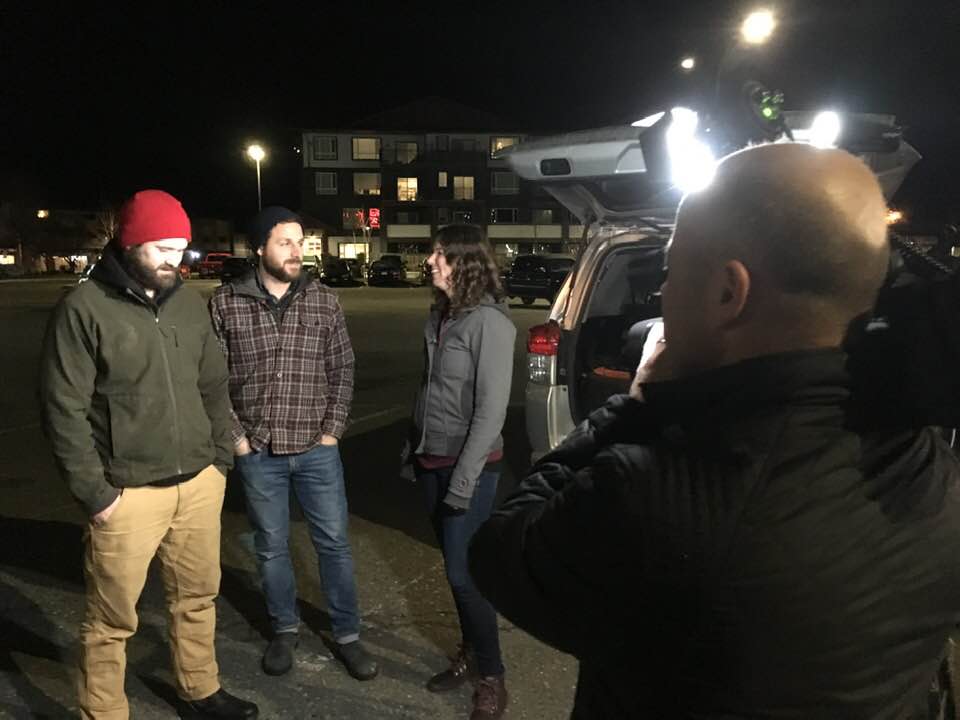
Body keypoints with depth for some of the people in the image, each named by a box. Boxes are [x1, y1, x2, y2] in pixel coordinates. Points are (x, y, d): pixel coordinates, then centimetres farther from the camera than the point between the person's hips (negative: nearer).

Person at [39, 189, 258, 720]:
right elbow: (64, 411, -10)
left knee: (197, 597, 19)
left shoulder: (189, 302, 7)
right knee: (112, 620, 7)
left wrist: (220, 459, 9)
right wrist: (95, 493, -12)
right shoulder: (83, 308, -10)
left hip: (199, 484, 5)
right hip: (129, 493, -5)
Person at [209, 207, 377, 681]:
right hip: (258, 452, 0)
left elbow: (343, 370, 4)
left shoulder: (323, 301, 0)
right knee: (271, 547, 14)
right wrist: (234, 436, -5)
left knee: (334, 542, 8)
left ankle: (347, 634, 25)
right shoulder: (226, 304, -4)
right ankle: (285, 629, 34)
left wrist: (333, 430, -2)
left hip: (317, 449, 1)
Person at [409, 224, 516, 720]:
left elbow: (491, 410, -18)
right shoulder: (439, 316, 7)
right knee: (454, 567, 16)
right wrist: (414, 449, 14)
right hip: (432, 462, 7)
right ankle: (469, 654, 33)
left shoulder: (489, 322, -16)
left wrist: (464, 480, -18)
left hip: (469, 466, -7)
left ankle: (491, 677, 17)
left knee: (465, 573, -2)